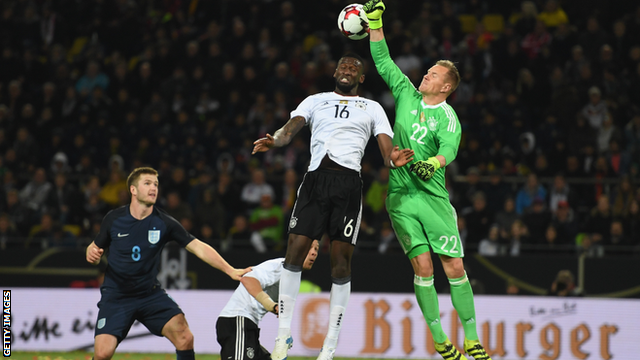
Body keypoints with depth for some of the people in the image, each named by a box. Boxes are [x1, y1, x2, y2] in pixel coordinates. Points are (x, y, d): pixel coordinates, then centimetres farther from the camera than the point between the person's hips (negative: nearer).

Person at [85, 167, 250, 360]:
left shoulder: (164, 223, -7)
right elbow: (95, 247, 8)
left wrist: (230, 270, -19)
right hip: (116, 297, -1)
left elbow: (199, 247, -10)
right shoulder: (113, 219, -6)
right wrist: (92, 254, -16)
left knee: (184, 337, -18)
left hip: (150, 294, 1)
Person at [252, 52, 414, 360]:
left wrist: (392, 160, -17)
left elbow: (386, 148, 8)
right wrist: (274, 141, -19)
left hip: (349, 182, -1)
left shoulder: (372, 108, 19)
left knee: (341, 261, -5)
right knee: (295, 251, -9)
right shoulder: (316, 101, 20)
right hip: (316, 178, 1)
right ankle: (284, 333, 1)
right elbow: (291, 127, 5)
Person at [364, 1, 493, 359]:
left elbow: (449, 147, -21)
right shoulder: (407, 94, 9)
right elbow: (383, 61, 14)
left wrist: (434, 161, -42)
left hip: (433, 195, -2)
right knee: (423, 266, -5)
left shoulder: (448, 117, -2)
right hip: (400, 195, 2)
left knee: (455, 267, -5)